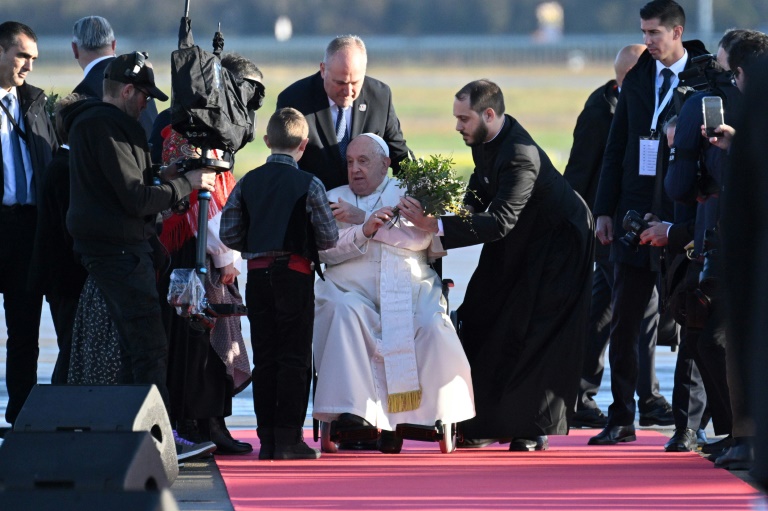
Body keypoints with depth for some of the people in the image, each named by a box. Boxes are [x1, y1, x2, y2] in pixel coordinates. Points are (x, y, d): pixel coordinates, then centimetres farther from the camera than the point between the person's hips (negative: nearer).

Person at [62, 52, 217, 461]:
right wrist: (185, 184, -10)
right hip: (119, 247, -11)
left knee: (134, 346, 15)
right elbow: (135, 200, -20)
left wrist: (161, 179, 11)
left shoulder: (89, 123, 17)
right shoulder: (108, 127, -16)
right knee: (150, 346, -12)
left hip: (103, 246, 11)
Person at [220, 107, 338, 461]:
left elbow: (229, 235, 2)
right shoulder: (308, 185, -7)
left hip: (257, 275, 4)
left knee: (264, 359, 9)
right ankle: (289, 439, -2)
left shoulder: (247, 183, 3)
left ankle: (267, 439, 9)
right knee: (294, 358, 1)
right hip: (295, 275, -4)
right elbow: (329, 237, -6)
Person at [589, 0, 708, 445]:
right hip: (635, 212, 5)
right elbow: (617, 146, 13)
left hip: (683, 216, -5)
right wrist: (605, 209, 7)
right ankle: (622, 420, 14)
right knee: (625, 321, 6)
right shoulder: (638, 77, 11)